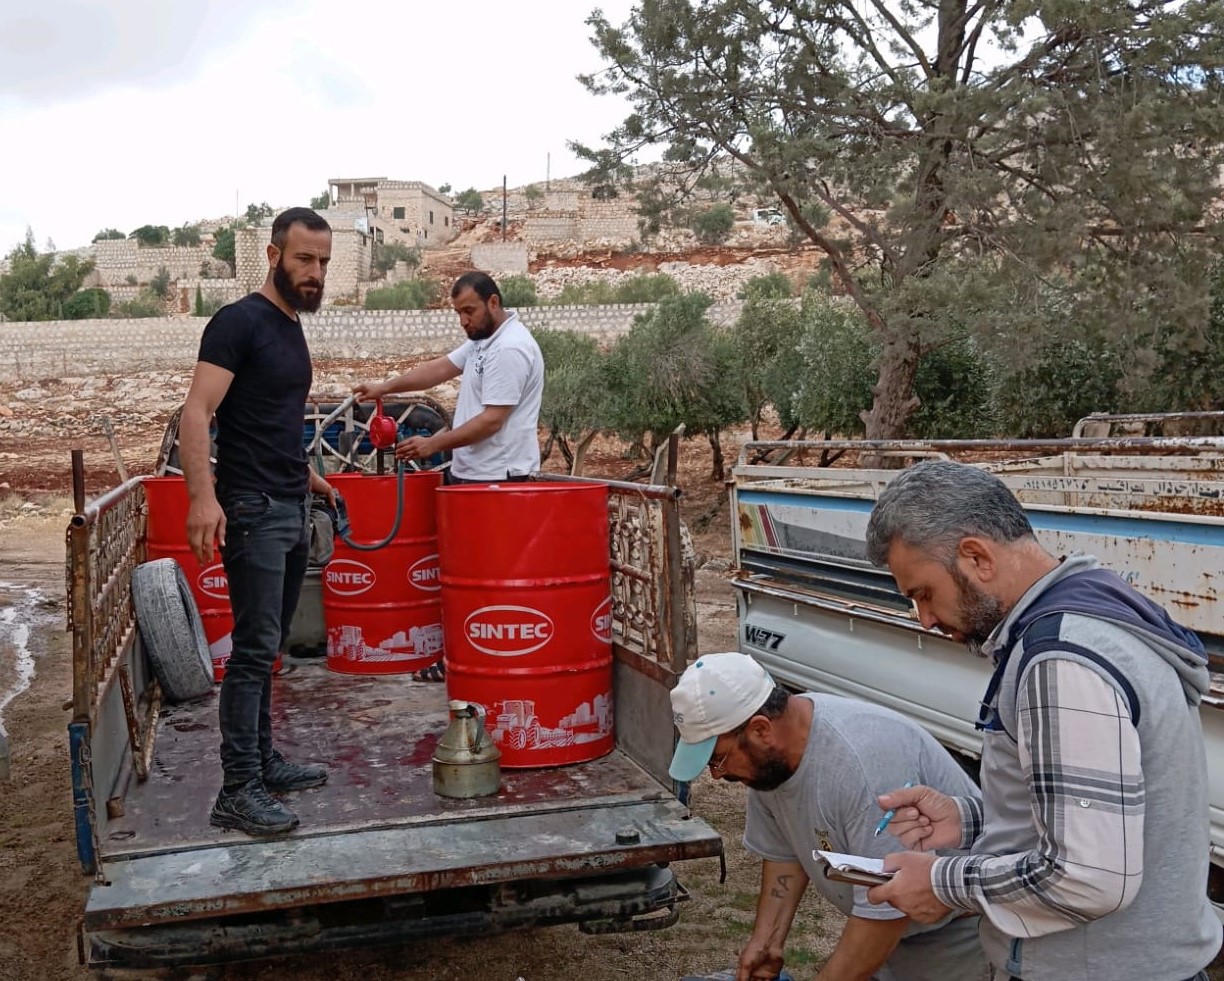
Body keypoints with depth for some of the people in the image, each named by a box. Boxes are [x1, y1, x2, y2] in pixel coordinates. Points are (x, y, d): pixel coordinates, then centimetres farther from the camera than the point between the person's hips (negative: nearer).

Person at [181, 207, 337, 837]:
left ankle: (263, 762, 22)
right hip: (253, 512, -8)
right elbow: (195, 414, -19)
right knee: (255, 649, -10)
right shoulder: (239, 322, -10)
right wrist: (203, 496, -30)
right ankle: (237, 792, -5)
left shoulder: (292, 330, 16)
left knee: (268, 648, 13)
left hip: (292, 510, 8)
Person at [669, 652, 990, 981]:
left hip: (954, 927, -6)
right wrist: (766, 940, -4)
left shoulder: (866, 761, -36)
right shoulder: (766, 756, -11)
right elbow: (783, 852, 3)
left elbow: (885, 908, -33)